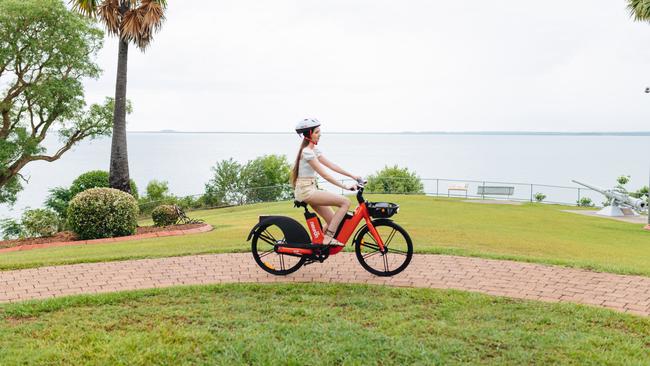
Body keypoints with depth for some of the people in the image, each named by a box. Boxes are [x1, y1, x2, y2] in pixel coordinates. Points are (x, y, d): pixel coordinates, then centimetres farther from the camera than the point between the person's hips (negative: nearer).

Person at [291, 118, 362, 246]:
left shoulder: (314, 150, 14)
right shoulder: (307, 152, -16)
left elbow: (331, 165, 13)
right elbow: (324, 175, -20)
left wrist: (352, 176, 8)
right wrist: (345, 186, -21)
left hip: (310, 189, 10)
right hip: (306, 191, -10)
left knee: (332, 222, 8)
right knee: (345, 202, -16)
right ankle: (328, 238, -13)